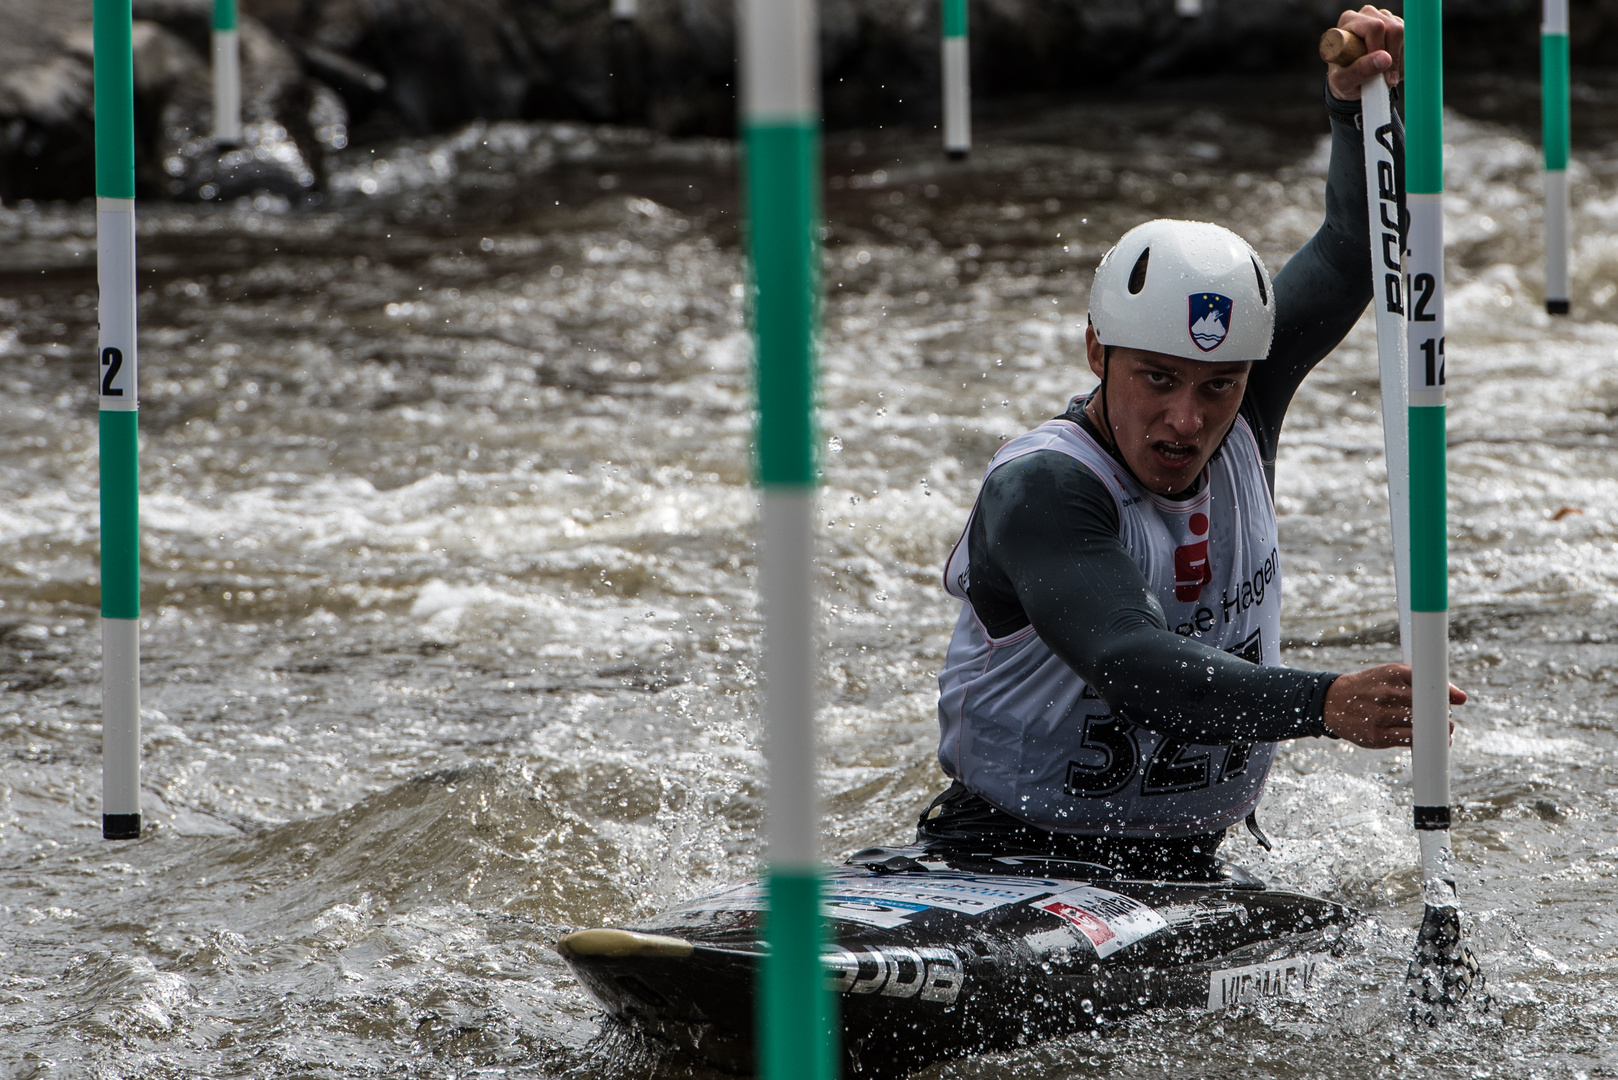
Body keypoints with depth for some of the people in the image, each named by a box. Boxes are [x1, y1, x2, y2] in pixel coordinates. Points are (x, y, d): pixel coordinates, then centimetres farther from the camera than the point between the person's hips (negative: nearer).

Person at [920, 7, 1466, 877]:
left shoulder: (1238, 421, 1)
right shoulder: (1040, 487, -19)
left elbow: (1353, 253, 4)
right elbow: (1132, 667, -33)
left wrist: (1358, 104, -14)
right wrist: (1323, 703, -46)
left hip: (1183, 870, 6)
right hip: (1004, 857, -6)